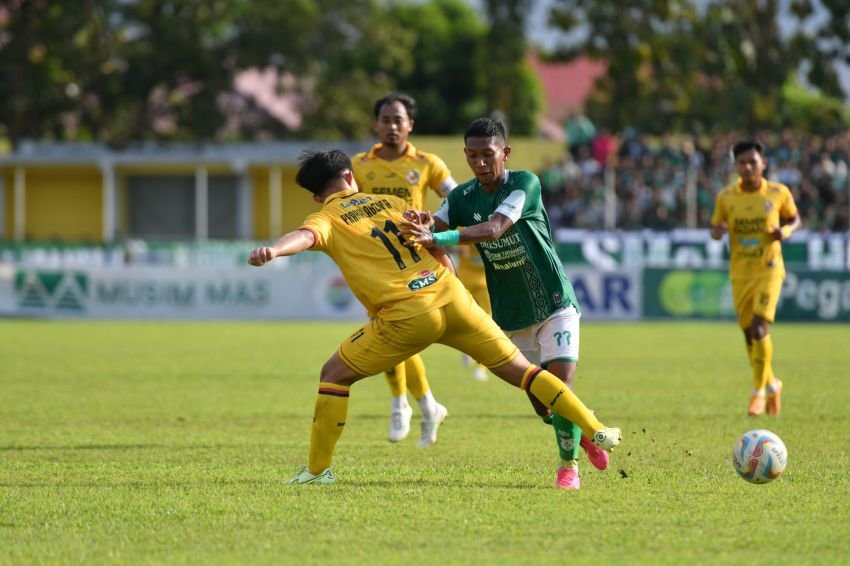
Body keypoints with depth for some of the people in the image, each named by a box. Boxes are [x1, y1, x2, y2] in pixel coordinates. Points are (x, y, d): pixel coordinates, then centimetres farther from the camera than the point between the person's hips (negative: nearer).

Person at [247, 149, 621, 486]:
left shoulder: (326, 219, 7)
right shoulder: (390, 202, 21)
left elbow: (305, 236, -18)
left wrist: (272, 251, -37)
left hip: (407, 317, -4)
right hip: (450, 296, 4)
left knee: (334, 374, 14)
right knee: (520, 370, 14)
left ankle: (318, 469, 11)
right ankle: (596, 430, 13)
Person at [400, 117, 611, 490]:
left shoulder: (525, 184, -19)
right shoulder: (462, 197, -3)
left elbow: (494, 229, -34)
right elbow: (433, 229, -15)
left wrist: (436, 238, -46)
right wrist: (423, 225, -41)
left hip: (554, 303, -4)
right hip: (510, 315, 4)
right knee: (540, 404, 6)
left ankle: (569, 465, 6)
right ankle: (584, 429, 38)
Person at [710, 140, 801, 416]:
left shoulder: (778, 193, -5)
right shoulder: (726, 197, -1)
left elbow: (794, 219, 11)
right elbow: (715, 228, 10)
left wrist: (785, 231, -12)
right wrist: (717, 231, -14)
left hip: (769, 269, -3)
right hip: (740, 272, 3)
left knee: (759, 327, -18)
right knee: (749, 332, 8)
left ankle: (759, 391, -7)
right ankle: (772, 384, 32)